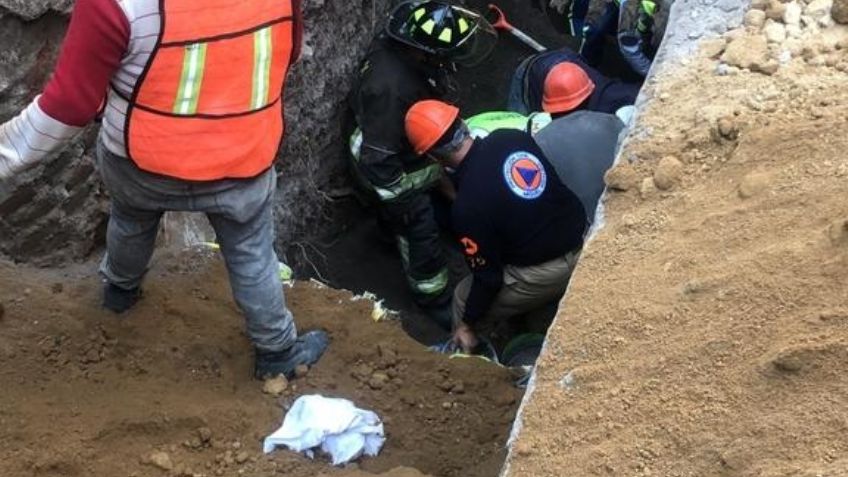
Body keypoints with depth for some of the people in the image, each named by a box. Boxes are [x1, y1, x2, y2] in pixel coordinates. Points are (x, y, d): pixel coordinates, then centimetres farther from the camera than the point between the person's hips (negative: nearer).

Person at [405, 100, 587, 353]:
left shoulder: (468, 205, -27)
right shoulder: (512, 136, -10)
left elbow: (488, 277, -16)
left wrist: (467, 325, 1)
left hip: (545, 273, -6)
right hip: (582, 241, 7)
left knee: (465, 298, 16)